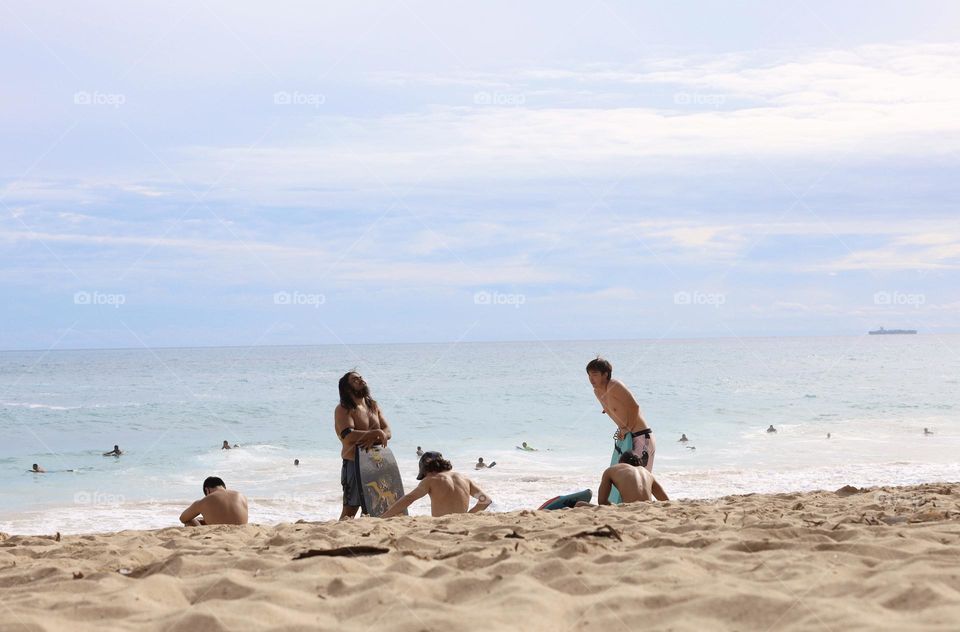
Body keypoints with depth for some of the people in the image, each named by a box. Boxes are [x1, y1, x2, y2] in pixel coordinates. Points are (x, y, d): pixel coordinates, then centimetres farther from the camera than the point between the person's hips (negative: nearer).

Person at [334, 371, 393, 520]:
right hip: (354, 464, -7)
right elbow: (348, 436, -22)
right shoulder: (343, 409, -7)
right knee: (350, 508, -9)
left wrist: (373, 439, -15)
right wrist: (376, 434, -20)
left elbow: (387, 431, 6)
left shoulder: (373, 405, 14)